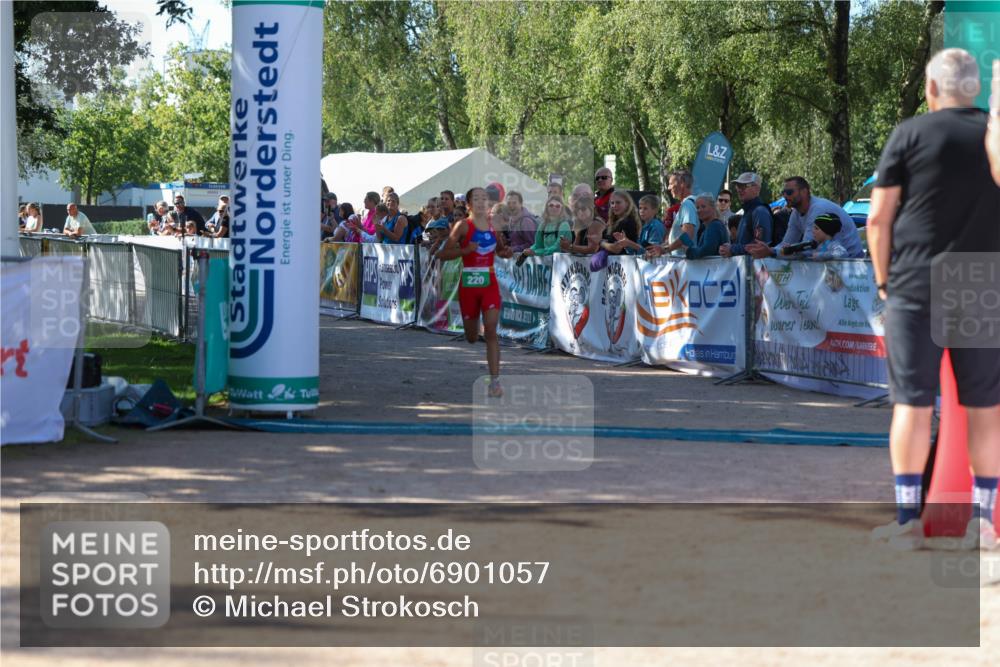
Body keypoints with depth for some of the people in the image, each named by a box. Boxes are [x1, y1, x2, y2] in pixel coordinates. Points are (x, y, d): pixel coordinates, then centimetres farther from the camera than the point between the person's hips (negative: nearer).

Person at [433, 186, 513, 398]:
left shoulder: (493, 226, 5)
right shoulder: (463, 226, -7)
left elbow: (500, 249, 23)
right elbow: (442, 254, -11)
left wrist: (505, 252, -1)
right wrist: (466, 250, -25)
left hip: (490, 284, 2)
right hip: (468, 285, -2)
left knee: (491, 331, -12)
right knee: (471, 338, 10)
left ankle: (495, 381, -12)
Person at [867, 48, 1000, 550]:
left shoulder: (910, 134, -1)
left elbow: (878, 218, -3)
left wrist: (884, 279, 7)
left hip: (915, 286, -2)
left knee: (912, 403, 2)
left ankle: (908, 519, 2)